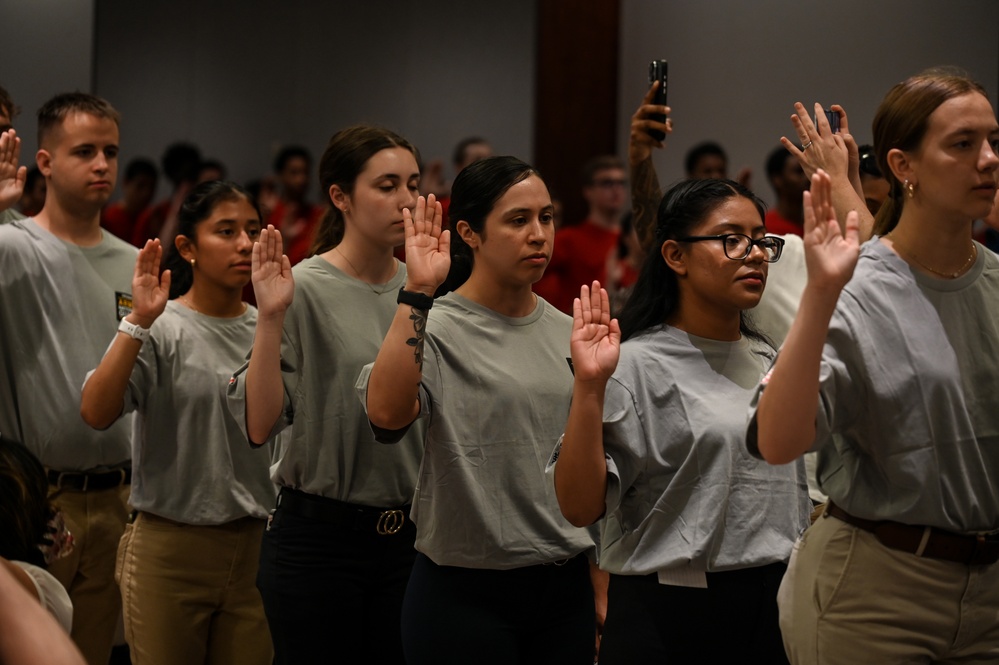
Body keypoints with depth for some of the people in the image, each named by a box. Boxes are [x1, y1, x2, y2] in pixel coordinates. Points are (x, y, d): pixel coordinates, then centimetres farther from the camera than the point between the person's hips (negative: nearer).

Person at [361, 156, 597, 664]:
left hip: (566, 589, 5)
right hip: (466, 594, -5)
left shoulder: (566, 333, 9)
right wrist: (417, 294, -30)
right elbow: (386, 413, -30)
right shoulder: (436, 328, -9)